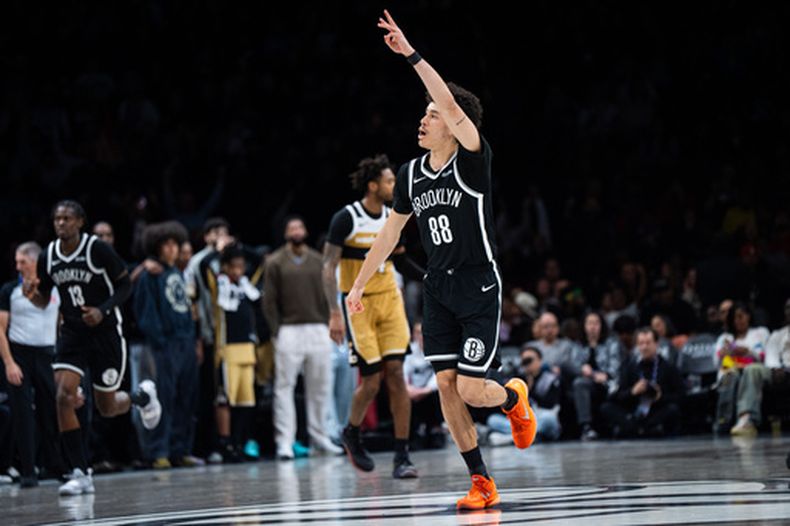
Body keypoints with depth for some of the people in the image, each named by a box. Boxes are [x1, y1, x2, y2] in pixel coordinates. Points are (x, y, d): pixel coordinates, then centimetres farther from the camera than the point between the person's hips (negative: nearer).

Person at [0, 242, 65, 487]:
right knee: (23, 416, -4)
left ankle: (60, 467, 13)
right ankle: (27, 473, 0)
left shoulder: (55, 290, 6)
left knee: (53, 414, 0)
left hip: (47, 355, 2)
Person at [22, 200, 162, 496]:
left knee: (106, 408, 6)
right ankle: (81, 475, -13)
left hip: (105, 332, -3)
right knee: (64, 397, -17)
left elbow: (125, 285, -7)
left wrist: (103, 310, -23)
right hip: (72, 335, 3)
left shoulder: (98, 250, -15)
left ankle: (142, 396, 43)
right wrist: (32, 295, -13)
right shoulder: (48, 258, -1)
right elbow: (44, 301, 11)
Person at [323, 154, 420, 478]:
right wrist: (334, 314, -17)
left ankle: (402, 456, -4)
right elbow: (328, 267, -11)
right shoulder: (346, 219, -11)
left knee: (396, 375, -6)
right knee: (371, 382, -5)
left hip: (389, 299, 5)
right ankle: (351, 433, 25)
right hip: (358, 303, -5)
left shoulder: (393, 216, 6)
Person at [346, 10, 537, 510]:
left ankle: (515, 398, 27)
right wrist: (359, 284, 15)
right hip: (439, 289, 6)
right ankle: (482, 483, 7)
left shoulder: (472, 161, -13)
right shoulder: (411, 174, 5)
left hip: (479, 288, -6)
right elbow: (390, 232, 16)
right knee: (446, 384, -2)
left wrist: (411, 54, -31)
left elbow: (452, 105, -29)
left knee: (471, 389, -10)